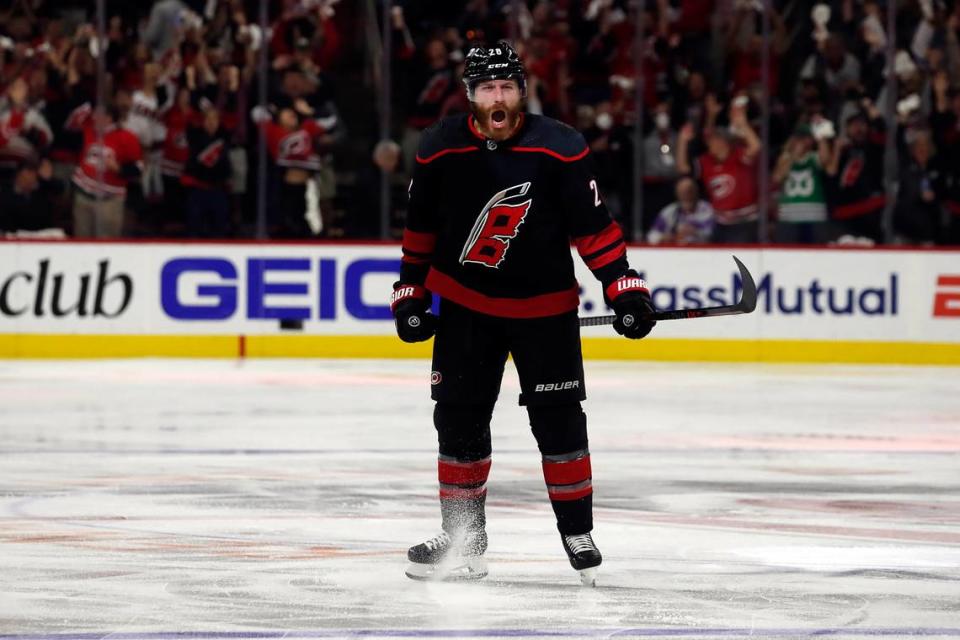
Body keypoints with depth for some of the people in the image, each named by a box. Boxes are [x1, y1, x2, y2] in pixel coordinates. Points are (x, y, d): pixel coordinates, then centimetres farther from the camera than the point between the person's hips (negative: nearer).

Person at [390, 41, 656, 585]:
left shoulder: (561, 149, -14)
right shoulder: (441, 149, -7)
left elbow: (593, 225, -10)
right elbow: (421, 227, 6)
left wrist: (625, 287, -15)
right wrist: (411, 292, 8)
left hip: (544, 305, -2)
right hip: (465, 301, 2)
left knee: (559, 420, -3)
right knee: (460, 419, 3)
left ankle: (578, 534, 10)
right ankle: (463, 541, 14)